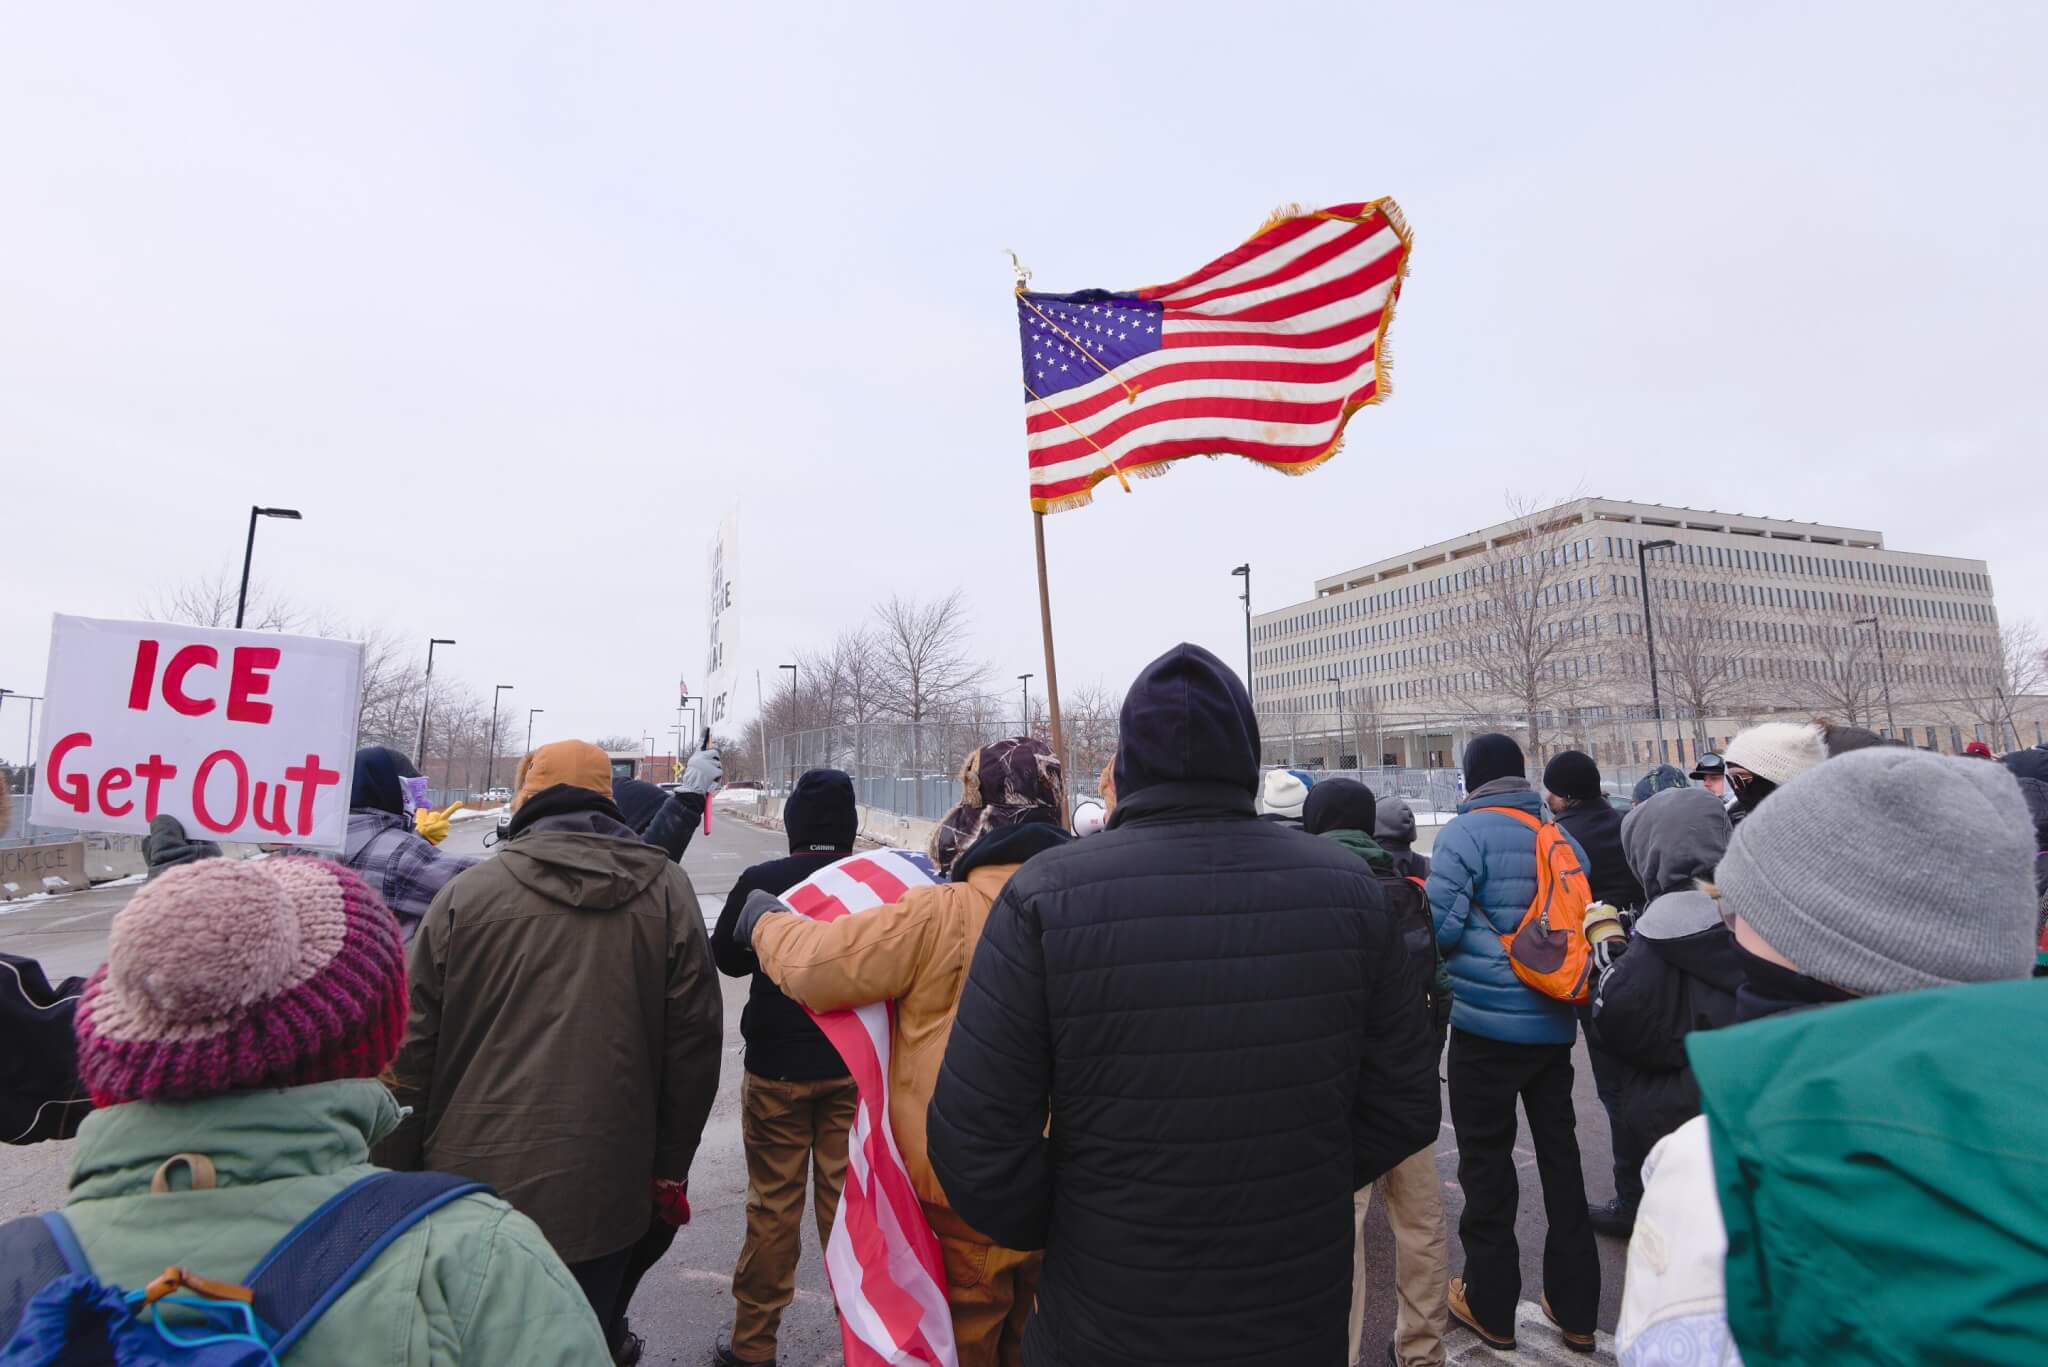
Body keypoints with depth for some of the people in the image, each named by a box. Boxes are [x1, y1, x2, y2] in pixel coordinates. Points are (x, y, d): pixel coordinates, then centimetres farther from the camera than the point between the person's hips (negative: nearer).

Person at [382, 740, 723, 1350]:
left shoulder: (466, 891, -5)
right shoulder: (668, 892, -3)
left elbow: (413, 1045, -1)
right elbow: (695, 1043, -2)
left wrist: (402, 1168, 12)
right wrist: (669, 1168, 10)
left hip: (473, 1183, 0)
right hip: (603, 1199, 0)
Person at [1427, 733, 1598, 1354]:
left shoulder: (1466, 832, -14)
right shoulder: (1561, 836, 6)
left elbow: (1439, 926, -19)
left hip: (1488, 1023, -6)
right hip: (1556, 1023, 6)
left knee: (1486, 1161, 8)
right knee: (1560, 1155, 17)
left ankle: (1491, 1307, 21)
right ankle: (1575, 1309, 29)